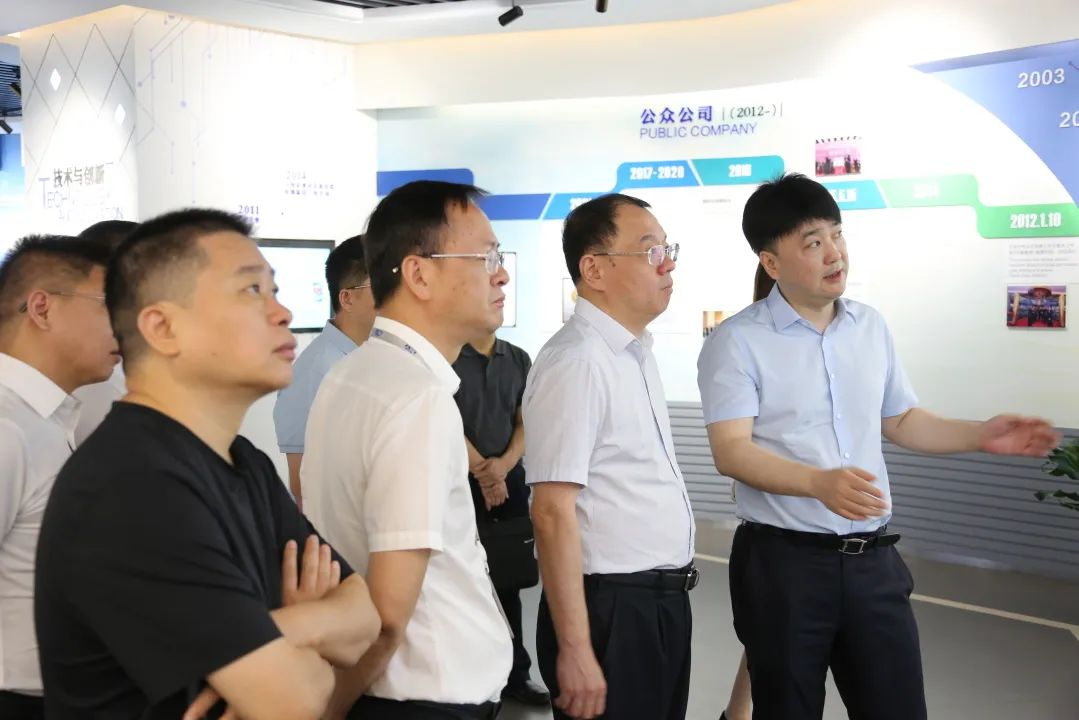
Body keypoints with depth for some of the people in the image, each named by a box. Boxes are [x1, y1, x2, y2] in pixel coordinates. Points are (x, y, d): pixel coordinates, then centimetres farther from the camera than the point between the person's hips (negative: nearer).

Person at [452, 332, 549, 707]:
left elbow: (526, 423, 4)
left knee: (509, 579, 10)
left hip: (511, 479, 4)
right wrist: (482, 470, -10)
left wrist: (503, 465, -11)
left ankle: (513, 673, 20)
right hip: (462, 482, -4)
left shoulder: (519, 359, 9)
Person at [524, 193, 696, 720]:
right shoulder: (576, 362, -20)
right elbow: (552, 514, -23)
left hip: (664, 599, 9)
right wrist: (574, 649, -23)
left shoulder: (639, 353, 9)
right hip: (612, 608, -9)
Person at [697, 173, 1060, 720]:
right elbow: (730, 451, -18)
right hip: (783, 560, -5)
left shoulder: (871, 327, 9)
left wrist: (980, 435, 5)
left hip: (873, 558, 5)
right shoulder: (738, 342, -10)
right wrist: (819, 482, -32)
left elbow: (900, 420, 19)